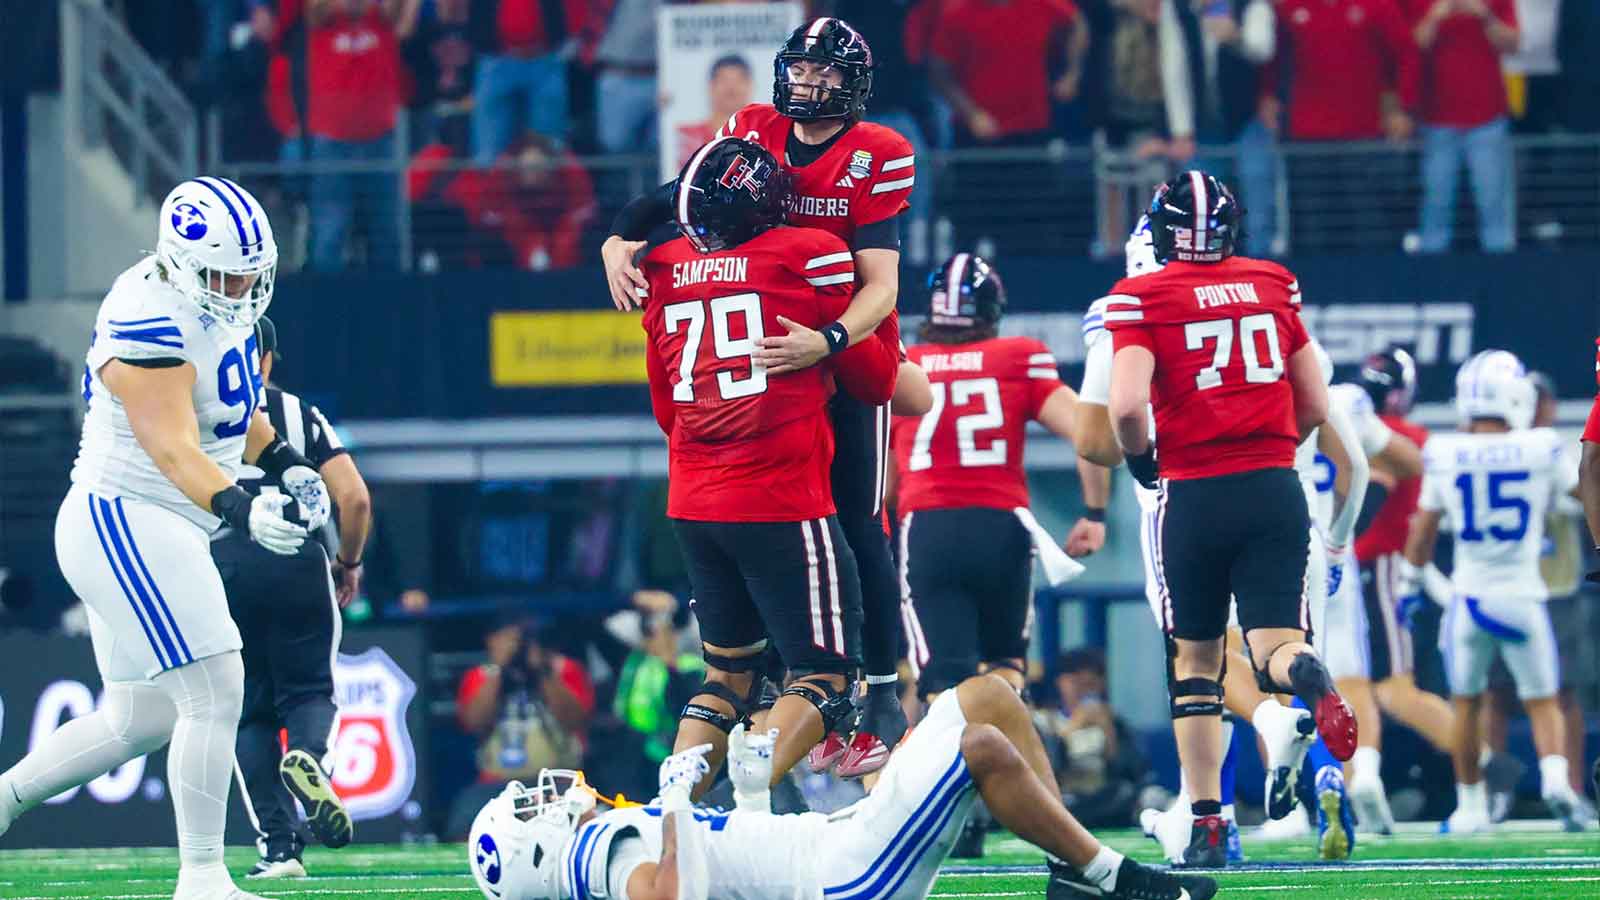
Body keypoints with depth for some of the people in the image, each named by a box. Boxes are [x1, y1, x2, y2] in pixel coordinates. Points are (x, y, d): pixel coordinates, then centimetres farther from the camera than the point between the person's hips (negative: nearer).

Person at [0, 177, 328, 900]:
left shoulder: (219, 300, 7)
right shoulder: (149, 329, -24)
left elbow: (234, 406, 22)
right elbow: (174, 451, -33)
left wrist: (283, 463, 6)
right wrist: (242, 511, -48)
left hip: (160, 534, 10)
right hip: (126, 522, -10)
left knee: (137, 723, 16)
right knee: (215, 694, -13)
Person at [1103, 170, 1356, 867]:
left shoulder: (1142, 299, -3)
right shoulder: (1274, 287, 10)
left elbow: (1126, 404, -16)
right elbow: (1315, 405, 12)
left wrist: (1141, 461, 4)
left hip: (1194, 495, -2)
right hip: (1276, 489, 2)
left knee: (1194, 663, 15)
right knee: (1275, 646, 1)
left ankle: (1207, 824, 11)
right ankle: (1306, 675, -37)